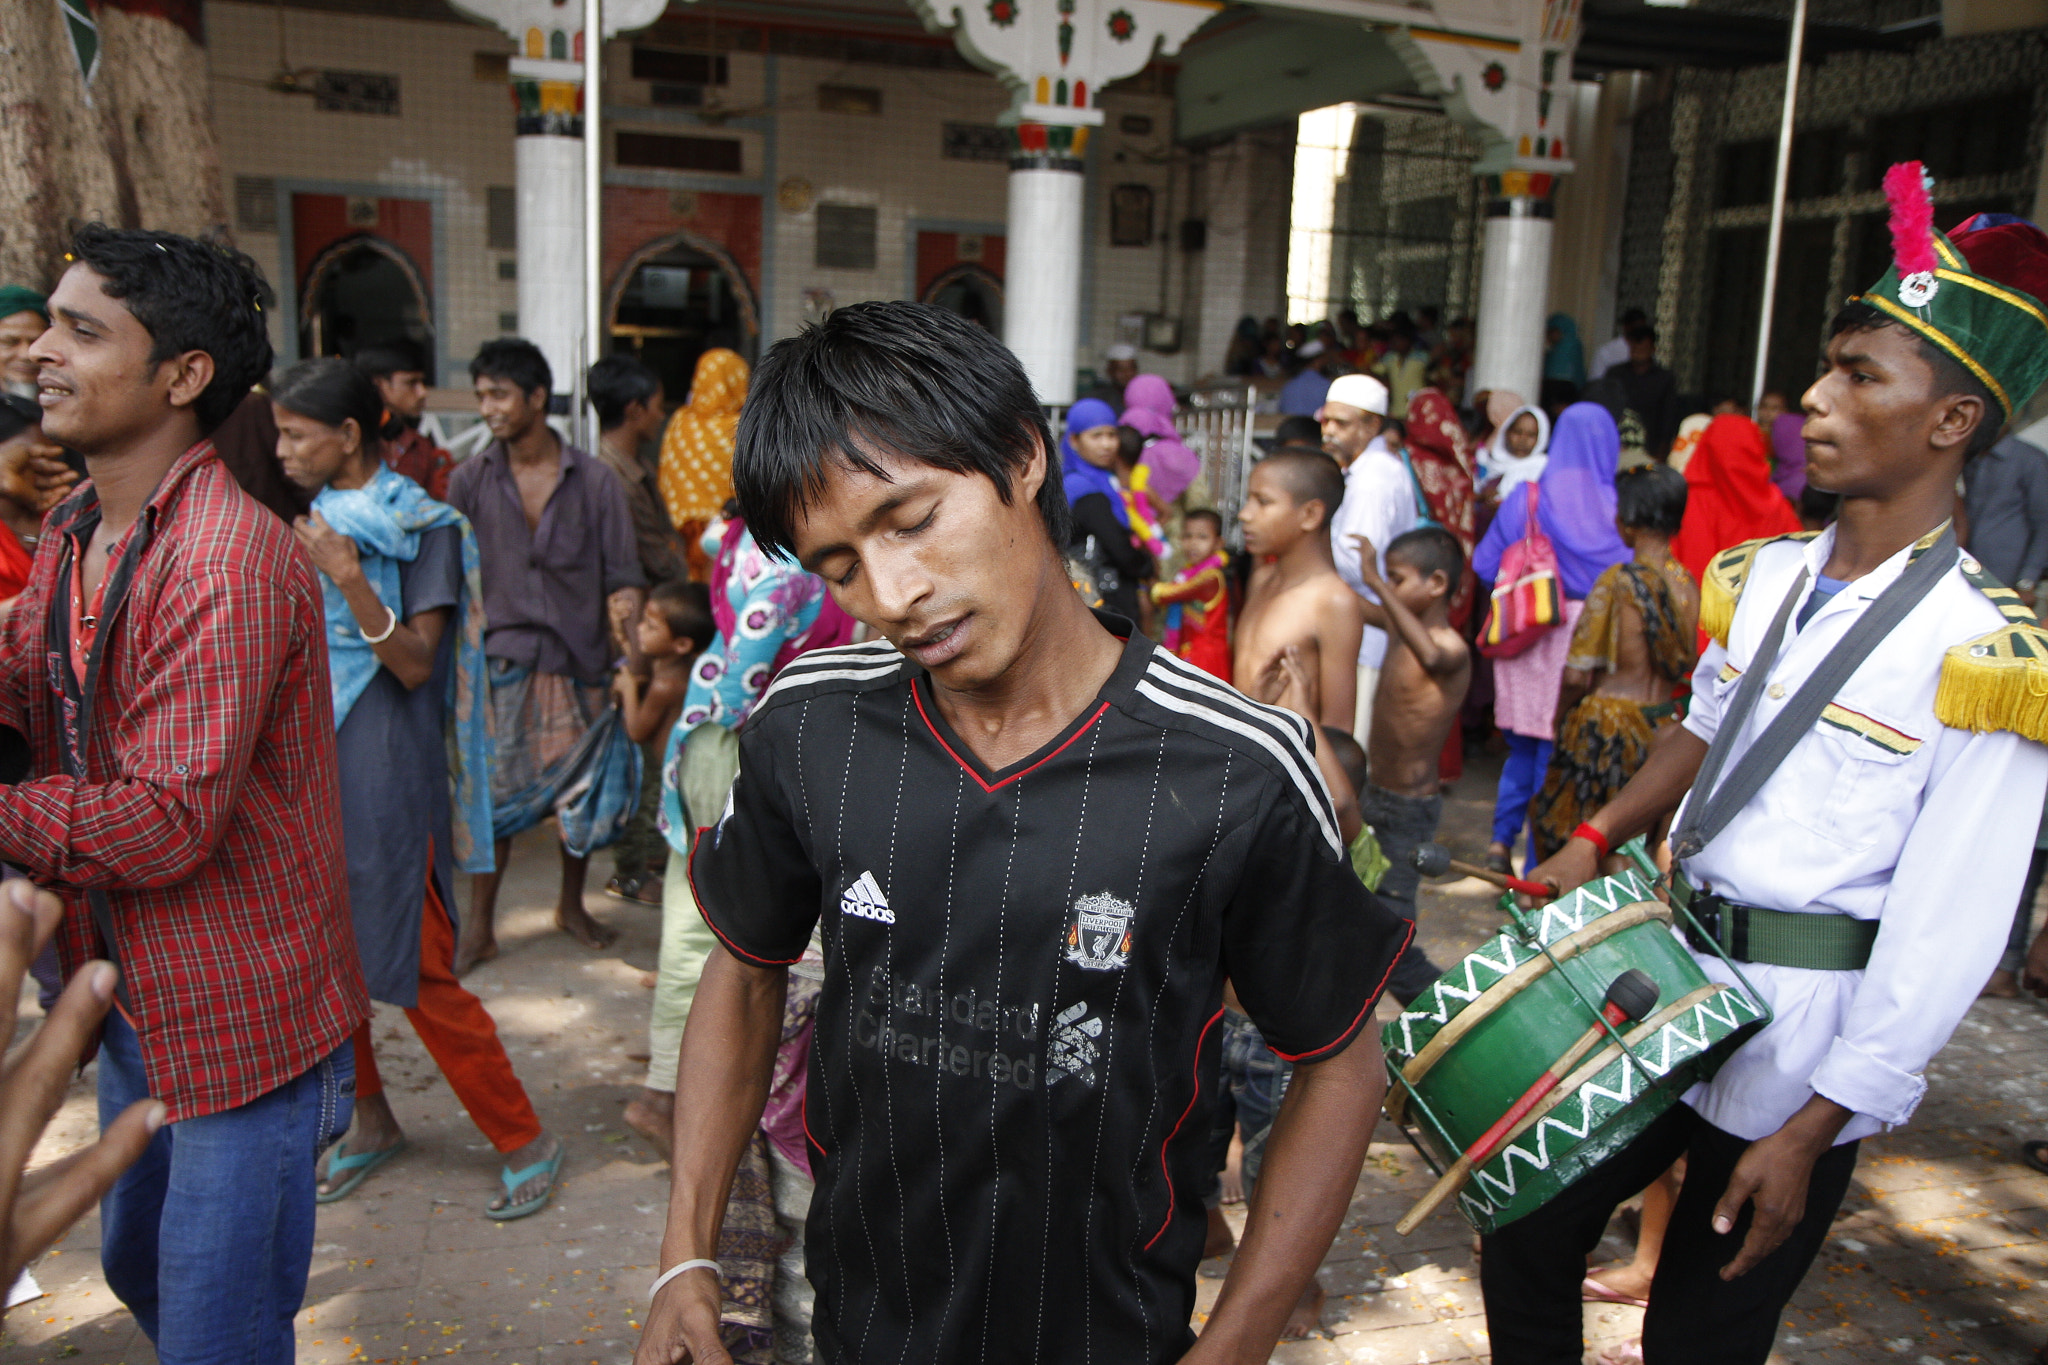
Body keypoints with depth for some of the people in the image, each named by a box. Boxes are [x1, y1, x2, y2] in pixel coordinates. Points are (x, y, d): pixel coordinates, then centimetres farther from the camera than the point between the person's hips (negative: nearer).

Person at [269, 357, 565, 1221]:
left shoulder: (421, 527, -9)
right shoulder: (313, 517, 9)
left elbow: (416, 664, -16)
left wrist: (351, 583, -27)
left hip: (383, 771, -7)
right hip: (309, 765, 7)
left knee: (415, 971, -3)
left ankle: (525, 1142, 10)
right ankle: (370, 1119, 33)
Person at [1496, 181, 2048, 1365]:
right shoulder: (1764, 578, 3)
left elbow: (1940, 943, -18)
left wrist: (1812, 1133, -18)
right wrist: (1598, 839, 10)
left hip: (1799, 1054, -6)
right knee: (1525, 1243, 14)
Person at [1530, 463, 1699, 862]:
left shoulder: (1618, 581, -15)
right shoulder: (1688, 584, 0)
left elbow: (1577, 674, -14)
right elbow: (1685, 666, 9)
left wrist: (1560, 723, 2)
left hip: (1608, 726, -6)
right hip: (1663, 727, 6)